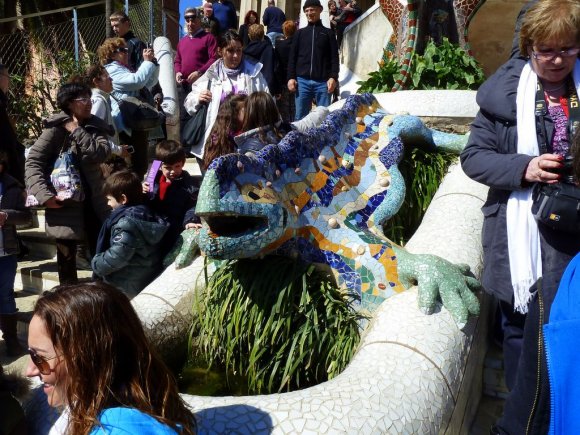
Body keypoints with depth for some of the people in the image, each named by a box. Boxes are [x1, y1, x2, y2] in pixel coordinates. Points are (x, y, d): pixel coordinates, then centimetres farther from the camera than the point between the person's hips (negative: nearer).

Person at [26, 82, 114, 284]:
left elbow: (102, 153, -12)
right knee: (66, 259, 8)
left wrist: (77, 131, -12)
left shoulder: (96, 127, 6)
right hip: (64, 203, -3)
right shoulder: (55, 129, -4)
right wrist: (44, 194, -18)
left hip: (93, 201, 3)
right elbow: (33, 161, -8)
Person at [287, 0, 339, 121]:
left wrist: (333, 77, -9)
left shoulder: (328, 33, 12)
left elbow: (334, 57, 5)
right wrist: (291, 77, -1)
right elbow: (292, 57, 12)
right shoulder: (300, 33, 16)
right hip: (302, 81, 1)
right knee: (300, 116, 2)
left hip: (322, 82, -1)